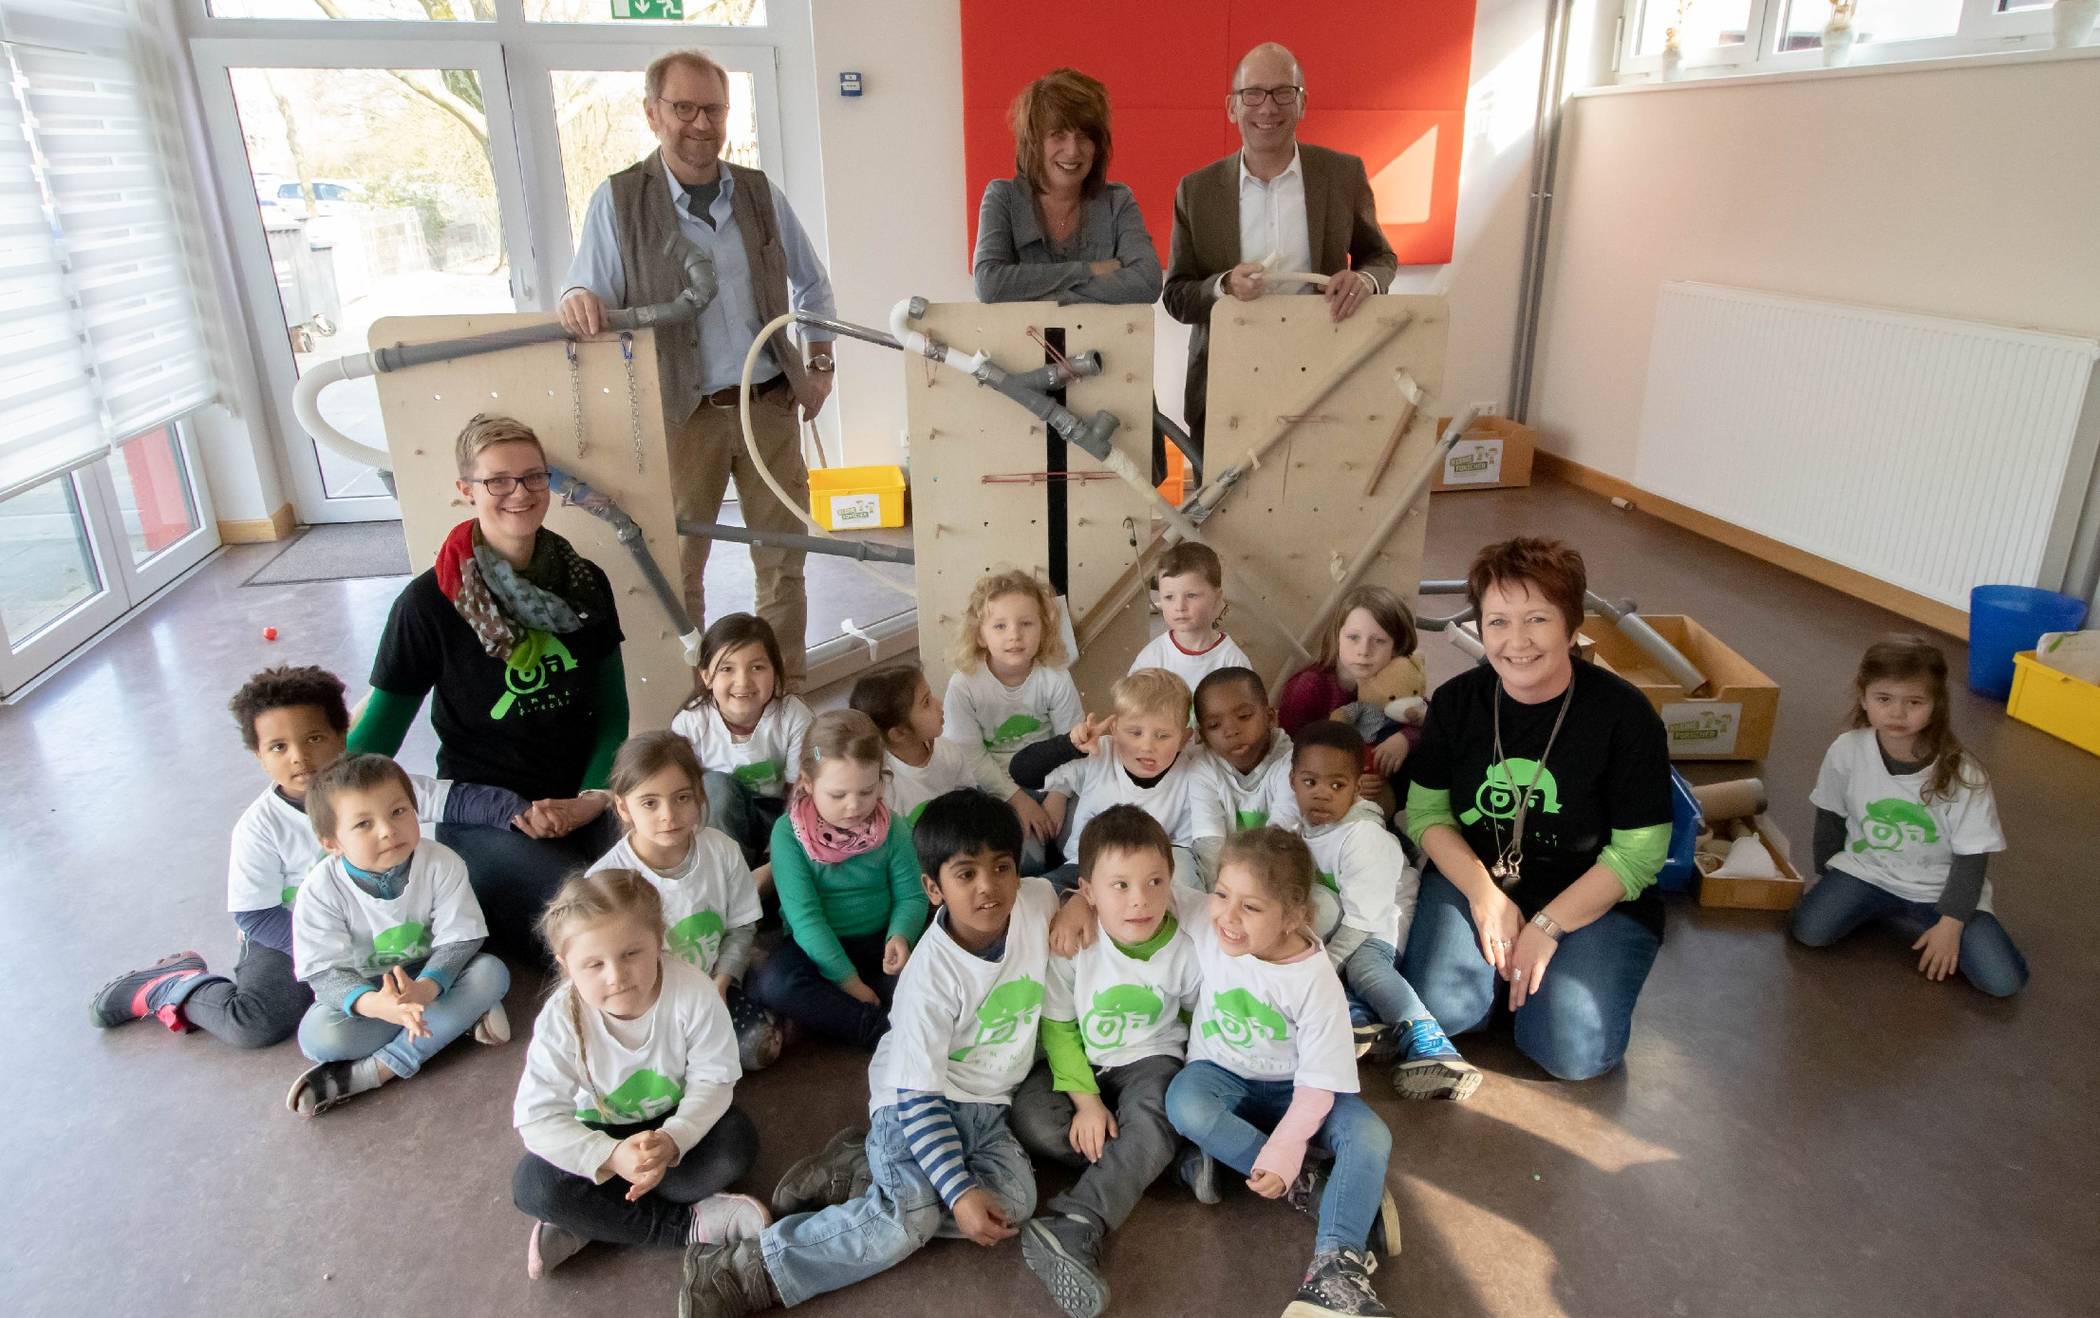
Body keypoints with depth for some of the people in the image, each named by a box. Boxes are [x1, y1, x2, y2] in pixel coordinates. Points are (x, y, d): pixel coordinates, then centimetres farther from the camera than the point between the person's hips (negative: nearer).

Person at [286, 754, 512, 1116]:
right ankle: (465, 1014, -20)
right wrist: (372, 1003, -43)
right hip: (363, 990, -1)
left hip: (432, 977, 1)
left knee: (491, 972, -27)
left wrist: (425, 988, -39)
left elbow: (460, 938, -18)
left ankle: (376, 1070, -26)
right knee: (318, 1036, -29)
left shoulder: (441, 863, -20)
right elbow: (325, 971, -21)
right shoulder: (320, 891, -20)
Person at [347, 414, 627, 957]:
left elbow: (611, 710, 8)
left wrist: (592, 799, -9)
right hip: (481, 817, -4)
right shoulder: (430, 603, -7)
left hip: (578, 801, 5)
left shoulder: (584, 583, 5)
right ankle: (483, 917, 6)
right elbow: (378, 729, -1)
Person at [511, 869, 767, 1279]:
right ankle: (690, 1223, -21)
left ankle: (587, 1223, -18)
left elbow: (713, 1080, -21)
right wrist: (612, 1156, -41)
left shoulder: (692, 991, -28)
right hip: (602, 1133, 0)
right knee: (533, 1185, -26)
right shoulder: (561, 1019, -26)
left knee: (737, 1142, -27)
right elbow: (538, 1117, -26)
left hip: (678, 1124, 0)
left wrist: (672, 1140, -39)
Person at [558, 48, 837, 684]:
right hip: (682, 415, -3)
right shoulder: (618, 201, -3)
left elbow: (813, 285, 19)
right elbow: (589, 301, -5)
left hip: (770, 407, 3)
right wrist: (580, 300, -28)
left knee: (783, 559, 9)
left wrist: (820, 364, 10)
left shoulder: (761, 194, 7)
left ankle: (789, 690, 23)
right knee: (679, 566, 5)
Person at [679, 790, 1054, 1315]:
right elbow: (918, 1095, -22)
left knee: (1013, 1203, -22)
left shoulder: (1038, 900, -12)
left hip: (986, 1105, 6)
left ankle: (874, 1175, -6)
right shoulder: (932, 975, -24)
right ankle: (746, 1268, -20)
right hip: (913, 1102, -5)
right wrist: (959, 1193, -27)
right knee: (910, 1218, -29)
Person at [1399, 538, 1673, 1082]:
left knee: (1574, 1051, -19)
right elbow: (1426, 812, -1)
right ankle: (1500, 952, 11)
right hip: (1474, 876, 2)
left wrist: (1547, 926, -16)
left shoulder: (1625, 714, -15)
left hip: (1592, 899, -2)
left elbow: (1638, 853, -11)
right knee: (1439, 1010, -19)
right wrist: (1484, 895, -15)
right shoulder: (1456, 700, -5)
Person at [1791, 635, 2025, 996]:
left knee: (2005, 980, -16)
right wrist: (1828, 878, 9)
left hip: (1939, 888, -1)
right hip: (1866, 870, 1)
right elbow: (1830, 819, 1)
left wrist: (1950, 924, -15)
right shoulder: (1846, 752, -17)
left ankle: (1904, 919, 6)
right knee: (1810, 930, -23)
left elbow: (1972, 857, -13)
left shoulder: (1962, 773, -21)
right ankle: (1872, 909, 7)